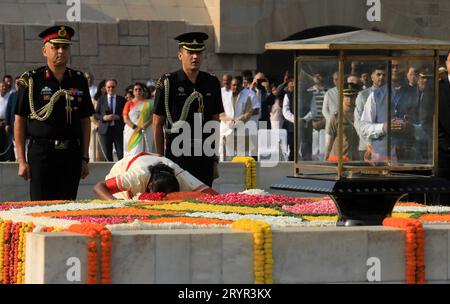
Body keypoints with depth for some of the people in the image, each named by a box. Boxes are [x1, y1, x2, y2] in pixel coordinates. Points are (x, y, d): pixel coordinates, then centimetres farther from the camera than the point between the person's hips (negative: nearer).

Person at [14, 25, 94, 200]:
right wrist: (22, 161, -4)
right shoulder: (31, 81, 0)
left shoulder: (79, 81, 10)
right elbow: (19, 121, 1)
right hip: (42, 153, -3)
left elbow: (85, 121, 13)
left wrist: (84, 158, 8)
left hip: (71, 154, 3)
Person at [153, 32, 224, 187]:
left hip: (205, 156, 4)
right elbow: (158, 123, 1)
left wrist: (214, 159, 11)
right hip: (177, 155, -4)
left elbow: (215, 122, 14)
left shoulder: (212, 83, 10)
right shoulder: (168, 83, -2)